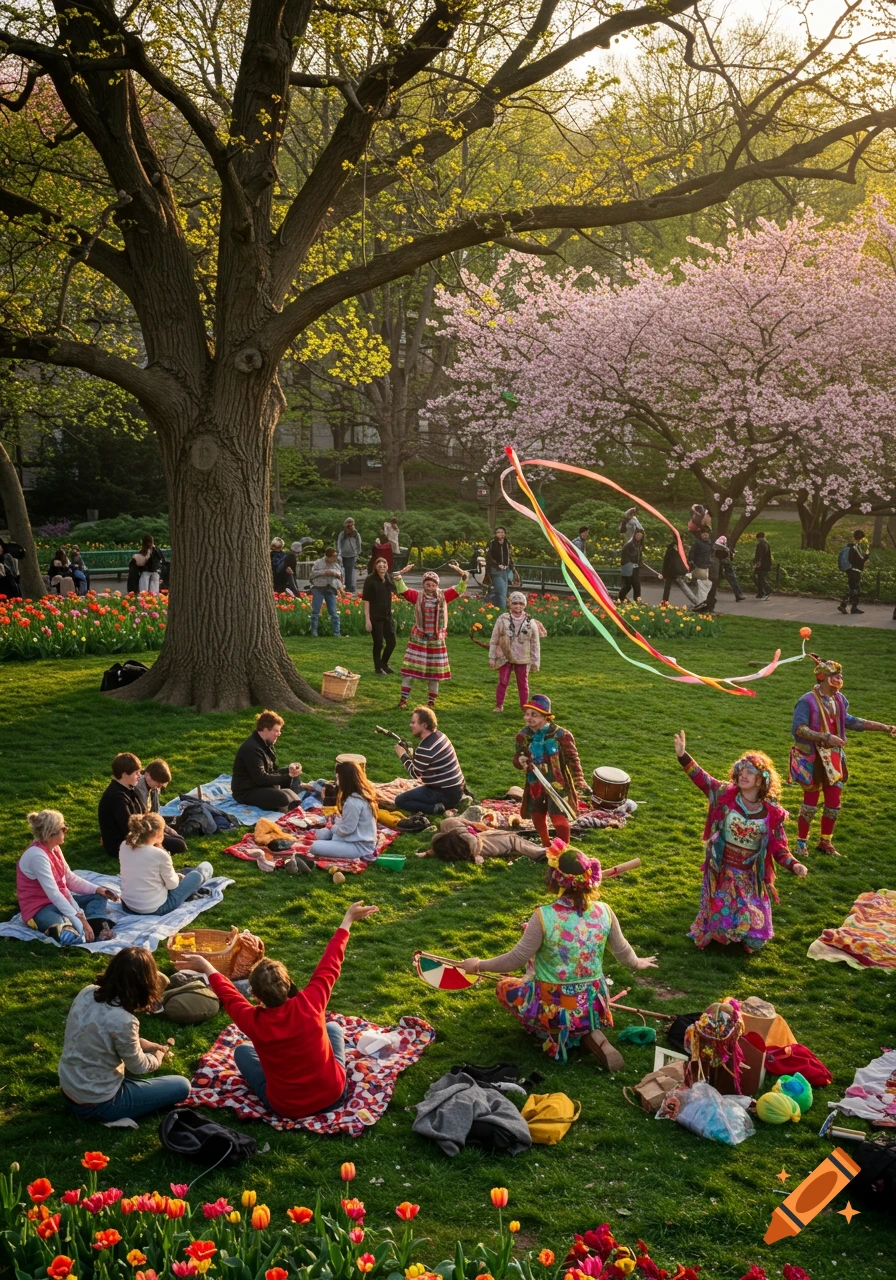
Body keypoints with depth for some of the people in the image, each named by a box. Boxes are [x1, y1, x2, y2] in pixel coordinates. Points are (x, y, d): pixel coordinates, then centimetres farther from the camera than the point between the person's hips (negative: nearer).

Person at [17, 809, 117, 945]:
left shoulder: (54, 848, 5)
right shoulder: (37, 855, -23)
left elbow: (70, 878, 13)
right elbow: (53, 894, -28)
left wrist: (97, 889, 1)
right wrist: (80, 919, -30)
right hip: (40, 909, -11)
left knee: (98, 896, 8)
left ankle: (96, 925, -16)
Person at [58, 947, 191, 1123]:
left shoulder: (86, 993, -9)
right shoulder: (122, 1020, -30)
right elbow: (138, 1067, -11)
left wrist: (141, 1043, 8)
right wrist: (158, 1057, 9)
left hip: (68, 1090, 8)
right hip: (97, 1105, -8)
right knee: (182, 1086, 2)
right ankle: (115, 1115, 6)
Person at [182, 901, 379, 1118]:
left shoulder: (253, 1021, -20)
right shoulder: (310, 1003, -22)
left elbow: (228, 994, 0)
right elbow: (329, 964, -8)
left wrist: (207, 968, 18)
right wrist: (348, 920, 4)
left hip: (287, 1109, -1)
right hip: (333, 1095, 1)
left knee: (242, 1051, 20)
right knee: (333, 1027, 24)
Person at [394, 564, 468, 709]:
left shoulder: (443, 597, -2)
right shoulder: (418, 597, -4)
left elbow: (460, 589, -5)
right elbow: (402, 590, -13)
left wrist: (463, 575, -20)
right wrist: (399, 575, -27)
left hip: (436, 640, 1)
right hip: (418, 639, -1)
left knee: (434, 672, 9)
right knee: (409, 669, -1)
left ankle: (431, 702, 21)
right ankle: (404, 699, 8)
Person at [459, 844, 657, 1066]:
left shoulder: (544, 916, -22)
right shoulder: (603, 912, -9)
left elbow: (517, 958, -15)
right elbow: (623, 952, 6)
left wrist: (479, 965, 0)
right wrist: (637, 963, 28)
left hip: (555, 1009, -3)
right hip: (593, 1006, 3)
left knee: (505, 987, 24)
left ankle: (557, 1035, 7)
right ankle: (588, 1032, 8)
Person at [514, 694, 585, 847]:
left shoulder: (561, 735, -16)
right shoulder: (523, 736, -4)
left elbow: (573, 759, -7)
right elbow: (516, 758, 6)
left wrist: (579, 783, -11)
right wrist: (520, 761, -19)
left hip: (557, 784, -5)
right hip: (535, 784, 5)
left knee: (559, 817, -11)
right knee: (537, 817, 17)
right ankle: (546, 846, 40)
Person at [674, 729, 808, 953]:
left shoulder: (771, 813, -8)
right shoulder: (725, 795, -9)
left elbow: (778, 848, -4)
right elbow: (701, 779, -18)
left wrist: (793, 864, -22)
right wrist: (683, 756, -32)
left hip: (750, 877, 1)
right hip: (722, 872, -1)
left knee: (755, 940, 3)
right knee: (721, 922, -3)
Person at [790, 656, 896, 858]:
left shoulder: (838, 700, 3)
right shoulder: (808, 701, -17)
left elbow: (851, 722, 15)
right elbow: (798, 728, -23)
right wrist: (826, 738, -29)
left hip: (834, 759, 6)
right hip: (813, 759, -6)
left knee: (834, 803, 9)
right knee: (810, 802, 3)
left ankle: (825, 842, 26)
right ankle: (801, 842, 18)